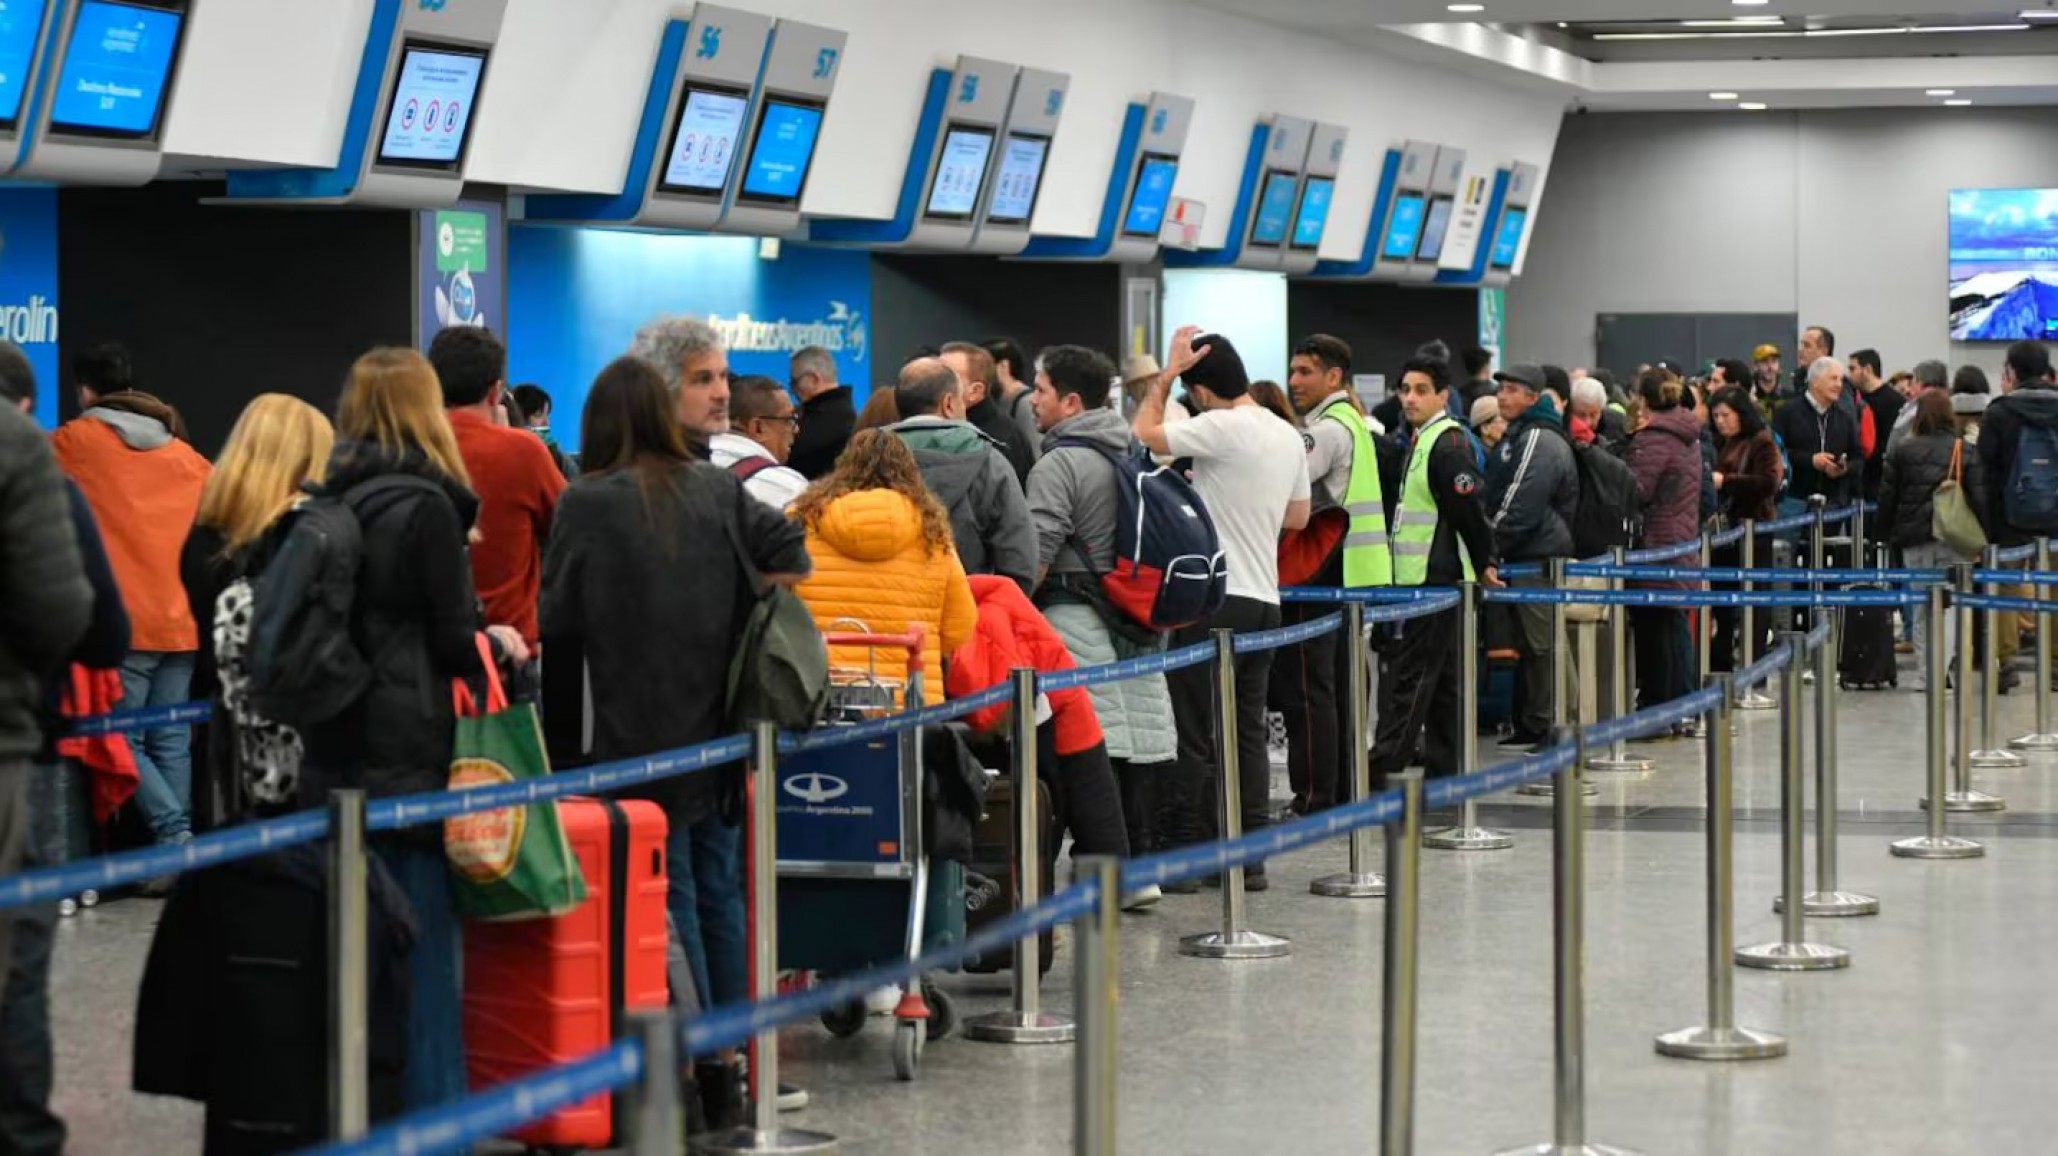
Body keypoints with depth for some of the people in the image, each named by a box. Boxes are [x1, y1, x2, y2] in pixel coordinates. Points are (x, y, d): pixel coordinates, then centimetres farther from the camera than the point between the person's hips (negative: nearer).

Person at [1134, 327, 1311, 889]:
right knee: (1248, 732, 11)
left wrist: (1169, 369, -3)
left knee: (1197, 734, -2)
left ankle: (1183, 853, 0)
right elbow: (1297, 516, 21)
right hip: (1264, 600, 8)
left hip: (1215, 600, -8)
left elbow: (1144, 433, -10)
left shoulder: (1222, 428, -15)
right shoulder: (1289, 436, 11)